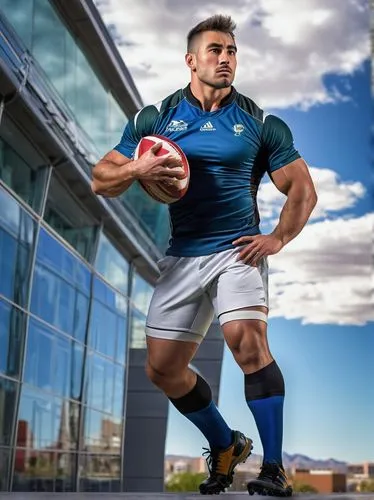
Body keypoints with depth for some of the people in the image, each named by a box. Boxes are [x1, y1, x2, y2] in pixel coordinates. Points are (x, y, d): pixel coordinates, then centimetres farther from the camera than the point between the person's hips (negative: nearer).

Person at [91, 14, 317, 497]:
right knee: (162, 369, 5)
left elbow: (303, 189, 8)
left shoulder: (261, 124, 4)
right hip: (182, 256, 3)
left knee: (248, 341, -27)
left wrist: (279, 237, -8)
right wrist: (136, 170, -15)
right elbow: (100, 180, 6)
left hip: (238, 249, -3)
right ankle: (225, 447, 27)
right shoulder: (154, 118, 7)